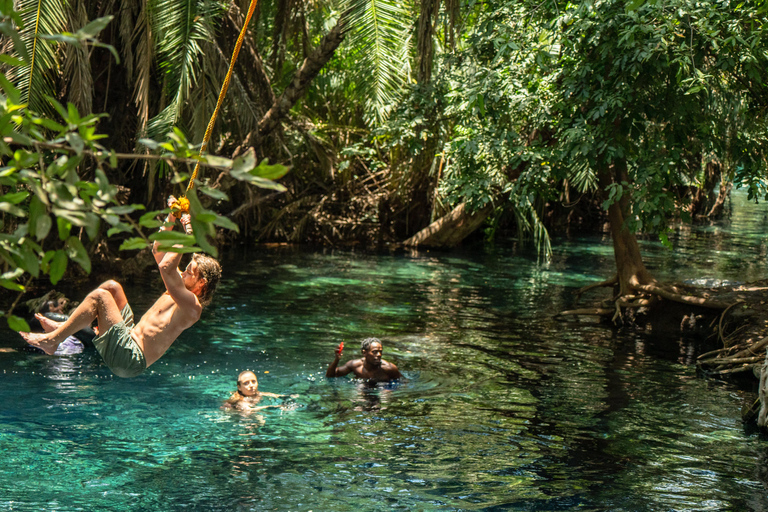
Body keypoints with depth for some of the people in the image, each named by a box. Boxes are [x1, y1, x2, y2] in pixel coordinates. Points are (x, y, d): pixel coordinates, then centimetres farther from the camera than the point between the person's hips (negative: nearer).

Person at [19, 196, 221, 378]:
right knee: (111, 287, 10)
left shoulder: (192, 305, -15)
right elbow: (158, 251, 23)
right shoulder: (181, 292, 14)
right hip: (130, 336, 10)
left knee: (100, 296, -15)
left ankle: (52, 340, -8)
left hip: (130, 359, -10)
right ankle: (65, 327, 9)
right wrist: (171, 218, 14)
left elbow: (165, 267, -30)